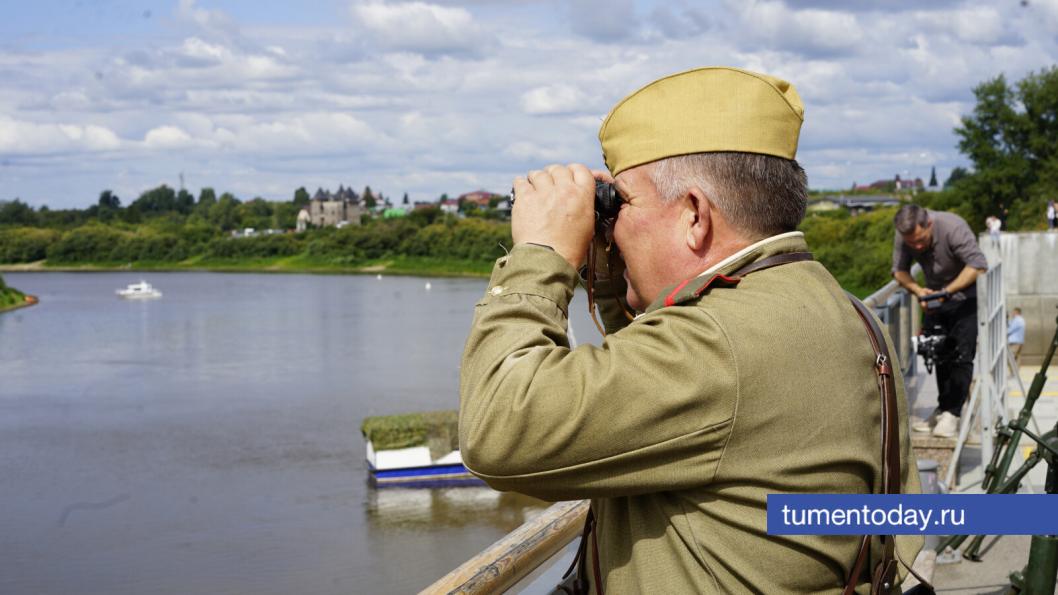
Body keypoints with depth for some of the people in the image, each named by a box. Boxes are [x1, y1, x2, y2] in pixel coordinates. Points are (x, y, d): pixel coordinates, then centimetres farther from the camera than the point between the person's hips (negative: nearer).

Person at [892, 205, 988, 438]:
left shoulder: (952, 227, -30)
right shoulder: (903, 237, -14)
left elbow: (978, 266, -31)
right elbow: (899, 270, -7)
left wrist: (947, 292, -35)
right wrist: (917, 290, -27)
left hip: (965, 295, -5)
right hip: (935, 296, 5)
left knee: (960, 354, -11)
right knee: (938, 353, 6)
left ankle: (952, 413, -8)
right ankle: (942, 408, 15)